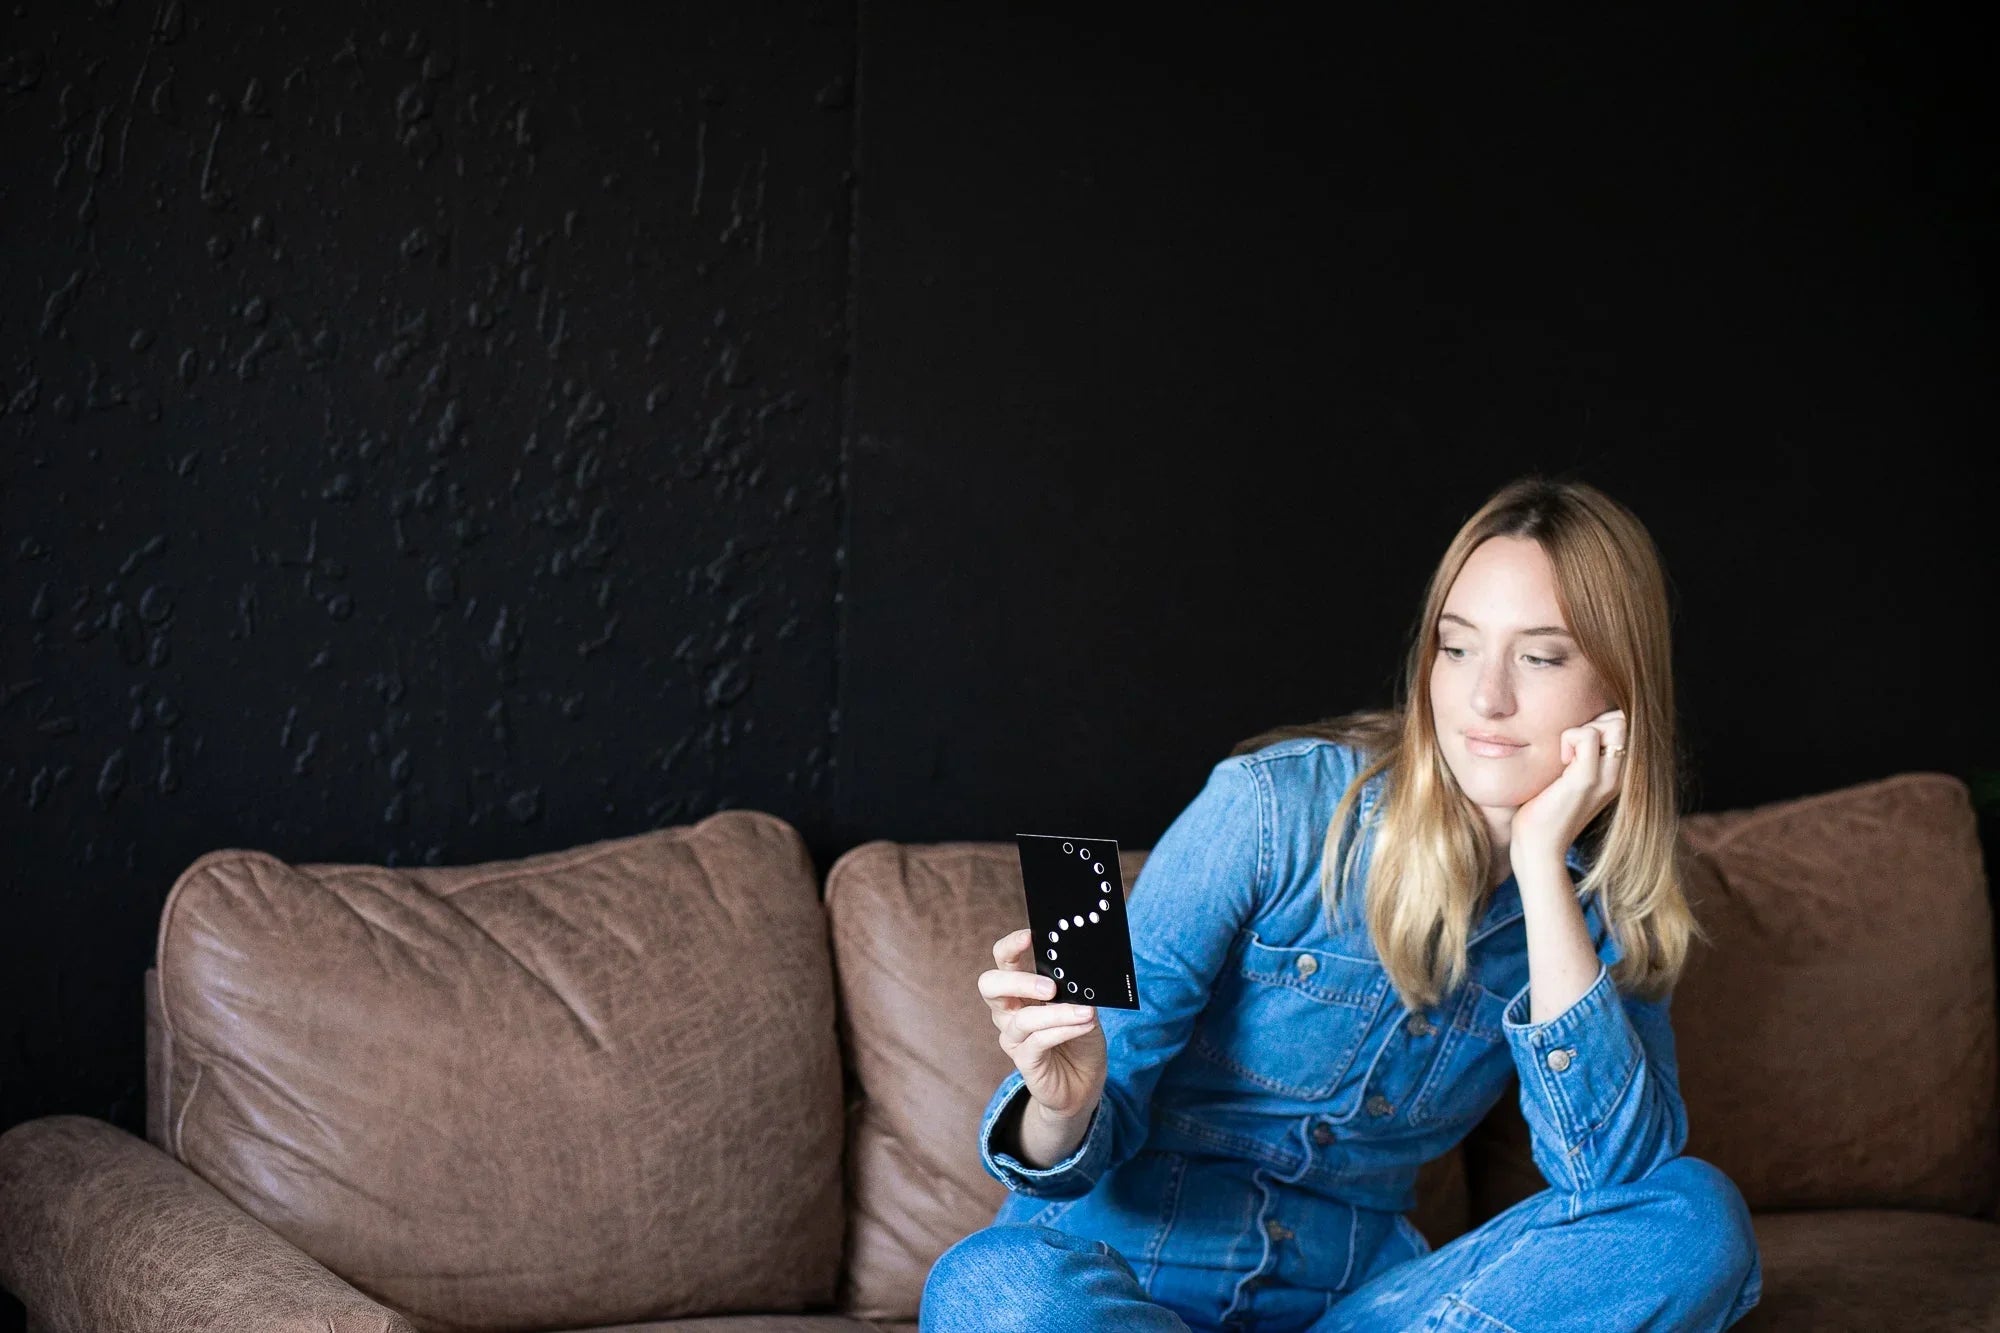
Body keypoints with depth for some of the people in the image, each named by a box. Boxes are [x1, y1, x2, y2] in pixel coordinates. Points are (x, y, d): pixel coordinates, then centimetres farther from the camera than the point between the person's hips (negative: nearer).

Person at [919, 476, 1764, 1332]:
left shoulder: (1605, 907, 1)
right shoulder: (1274, 804, -11)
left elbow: (1614, 1175, -16)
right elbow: (1105, 1124, -10)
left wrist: (1541, 860, -18)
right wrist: (1064, 1107, -35)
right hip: (1135, 1259, -3)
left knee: (1693, 1217, -20)